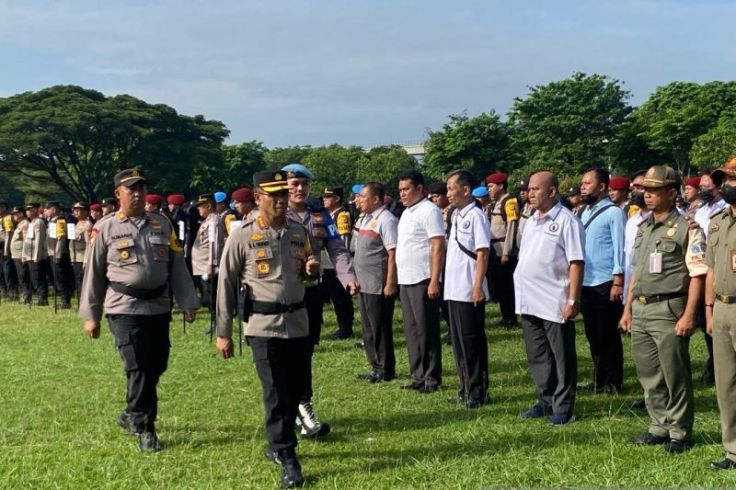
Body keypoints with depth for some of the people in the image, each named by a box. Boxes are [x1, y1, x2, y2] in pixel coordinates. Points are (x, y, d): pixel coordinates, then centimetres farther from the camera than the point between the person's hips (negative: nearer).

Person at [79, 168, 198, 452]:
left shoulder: (162, 224, 8)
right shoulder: (105, 229, -1)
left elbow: (177, 266, 8)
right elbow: (94, 274, 2)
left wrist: (187, 303, 3)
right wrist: (90, 316, 2)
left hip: (159, 308, 4)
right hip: (125, 309, -4)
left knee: (156, 367, 10)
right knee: (139, 368, -9)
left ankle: (131, 415, 32)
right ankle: (144, 429, 5)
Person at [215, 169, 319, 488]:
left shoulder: (298, 231, 6)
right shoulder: (243, 236, -8)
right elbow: (227, 285, -4)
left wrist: (312, 269, -5)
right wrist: (223, 333, -4)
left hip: (298, 323, 5)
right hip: (263, 326, -5)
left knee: (296, 390, 13)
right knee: (276, 394, -4)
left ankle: (276, 444, 33)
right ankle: (287, 460, 5)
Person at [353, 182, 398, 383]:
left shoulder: (386, 220, -14)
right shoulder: (365, 219, 14)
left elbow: (393, 253, -18)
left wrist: (390, 283, -21)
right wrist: (355, 278, 17)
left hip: (379, 285, -9)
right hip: (364, 283, 9)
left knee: (380, 328, -1)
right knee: (368, 328, 15)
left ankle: (386, 370, 10)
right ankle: (375, 367, 25)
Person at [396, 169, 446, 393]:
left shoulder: (429, 211, -10)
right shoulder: (406, 212, 16)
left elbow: (438, 247, -16)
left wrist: (434, 281, -21)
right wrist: (397, 278, 14)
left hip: (422, 280, -9)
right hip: (406, 280, 9)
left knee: (427, 331, -2)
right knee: (412, 331, 12)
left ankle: (432, 378, 5)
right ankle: (418, 376, 20)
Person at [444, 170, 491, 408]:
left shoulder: (476, 216, -11)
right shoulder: (456, 216, 14)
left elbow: (483, 253, -15)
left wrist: (478, 286, -20)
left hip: (469, 291, -9)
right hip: (453, 289, 9)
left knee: (472, 343, -2)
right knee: (458, 342, 13)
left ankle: (478, 392, 7)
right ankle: (466, 389, 22)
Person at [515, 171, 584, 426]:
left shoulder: (566, 220, -9)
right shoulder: (531, 221, 15)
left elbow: (576, 263, -14)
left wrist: (573, 300, -18)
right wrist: (521, 297, 15)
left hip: (555, 304, -8)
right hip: (529, 302, 8)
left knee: (562, 358, 3)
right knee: (537, 357, 15)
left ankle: (562, 408, 11)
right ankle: (546, 402, 27)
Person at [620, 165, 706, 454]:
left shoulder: (686, 228, -7)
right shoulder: (643, 228, 15)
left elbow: (697, 274, -11)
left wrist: (689, 315, -18)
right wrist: (628, 309, 18)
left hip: (668, 310, -7)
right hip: (640, 310, 7)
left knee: (675, 376, 1)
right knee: (649, 375, 13)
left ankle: (680, 433, 12)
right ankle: (660, 427, 25)